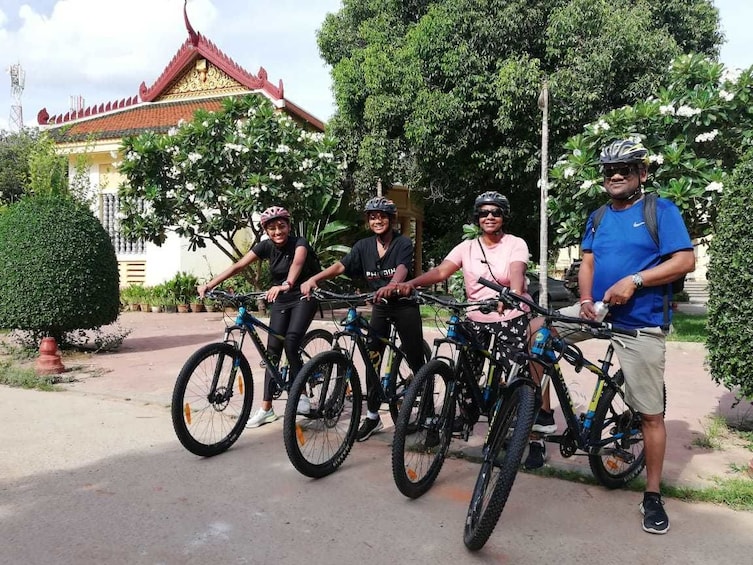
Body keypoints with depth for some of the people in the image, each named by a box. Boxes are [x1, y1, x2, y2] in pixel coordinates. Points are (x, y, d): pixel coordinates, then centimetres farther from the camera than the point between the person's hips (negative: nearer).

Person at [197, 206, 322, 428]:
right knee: (273, 349, 0)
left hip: (303, 297, -5)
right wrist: (209, 285, -29)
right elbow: (238, 266, -18)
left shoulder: (299, 243, -20)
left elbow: (297, 263, -43)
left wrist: (286, 284, -64)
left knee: (291, 343, -22)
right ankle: (266, 408, 4)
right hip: (280, 300, 5)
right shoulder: (265, 246, -8)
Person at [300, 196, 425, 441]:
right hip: (379, 306, 4)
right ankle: (372, 416, 11)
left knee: (416, 361, 2)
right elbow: (340, 266, -12)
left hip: (404, 304, -4)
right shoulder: (364, 246, 0)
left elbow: (401, 270, -30)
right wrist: (313, 279, -29)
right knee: (372, 360, 0)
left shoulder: (403, 243, -12)